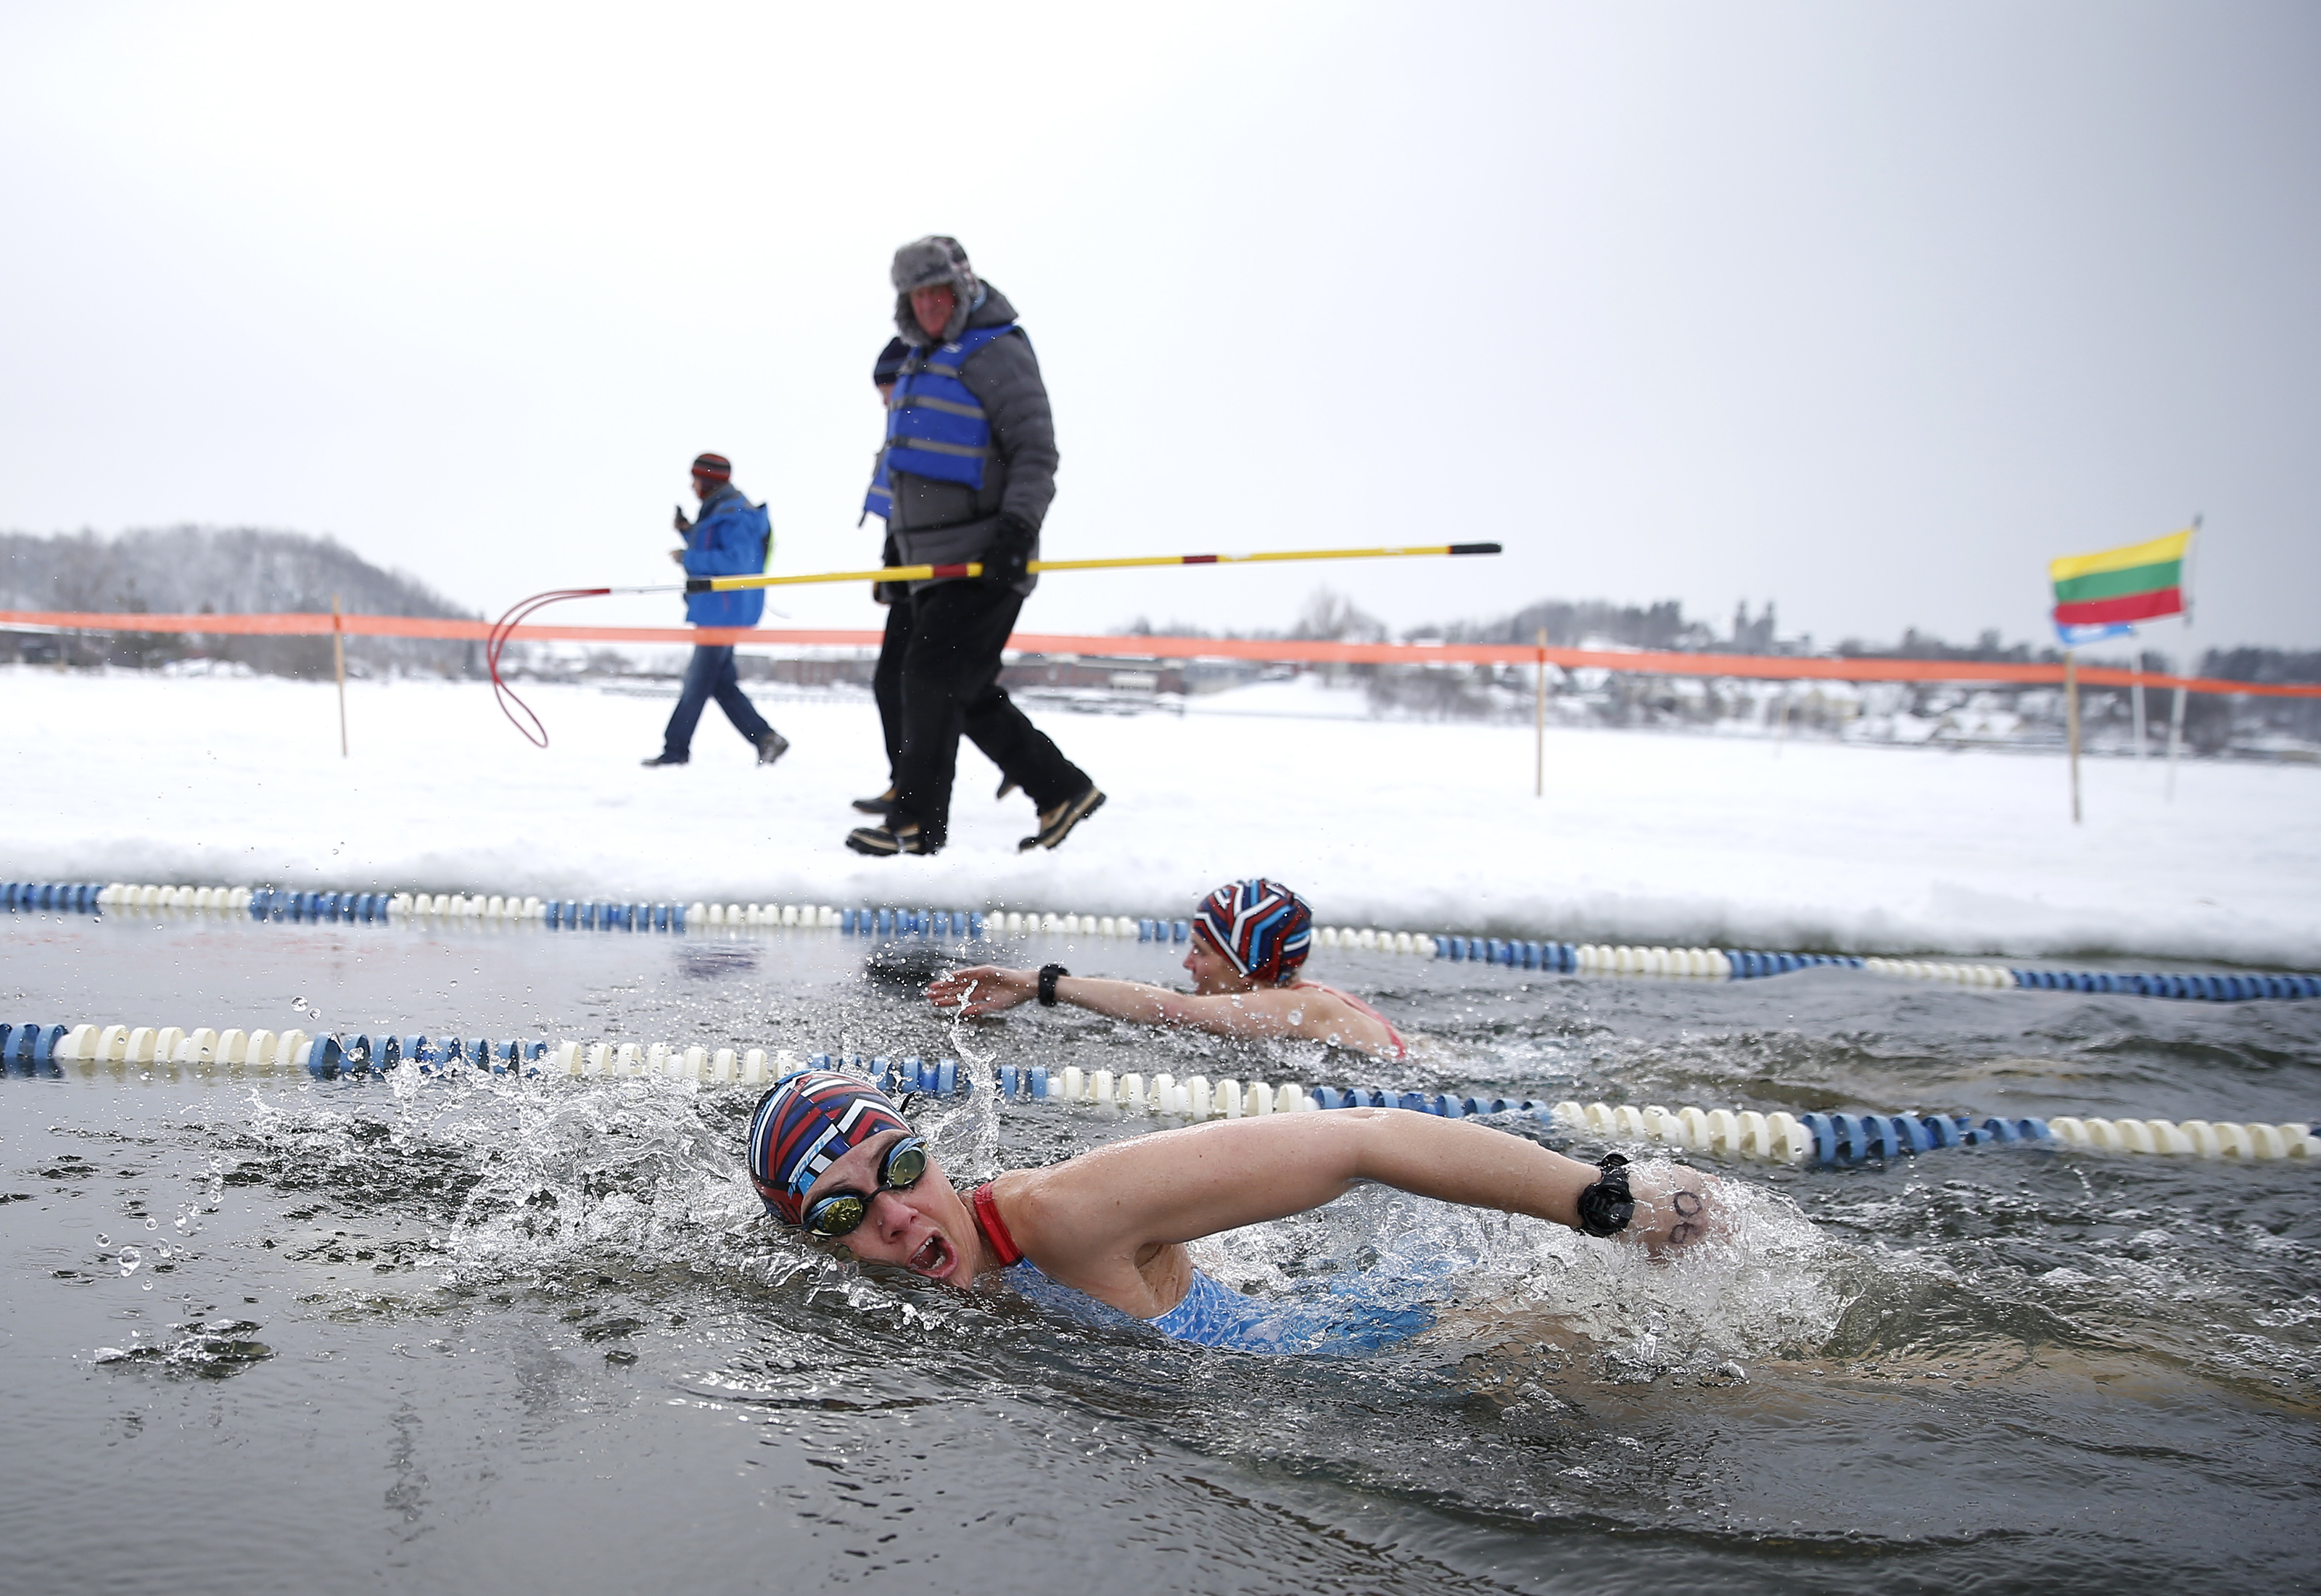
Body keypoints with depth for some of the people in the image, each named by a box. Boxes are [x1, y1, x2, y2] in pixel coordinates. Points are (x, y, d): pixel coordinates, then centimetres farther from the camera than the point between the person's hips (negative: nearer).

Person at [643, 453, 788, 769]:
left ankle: (675, 749, 1)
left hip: (724, 610, -11)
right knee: (721, 683, 9)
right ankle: (765, 738, 7)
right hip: (717, 611, 11)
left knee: (698, 682, -5)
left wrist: (688, 558, -19)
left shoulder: (732, 515, -14)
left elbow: (737, 561, -24)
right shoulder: (718, 511, 18)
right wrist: (687, 532, 11)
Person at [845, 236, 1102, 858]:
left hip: (983, 562, -9)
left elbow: (1035, 450, -15)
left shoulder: (996, 352, -7)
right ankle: (1062, 790, 17)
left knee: (933, 677, -12)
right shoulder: (922, 362, 21)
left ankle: (916, 825, -8)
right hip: (936, 564, 9)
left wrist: (1016, 527, -26)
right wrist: (898, 540, 28)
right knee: (969, 694, 8)